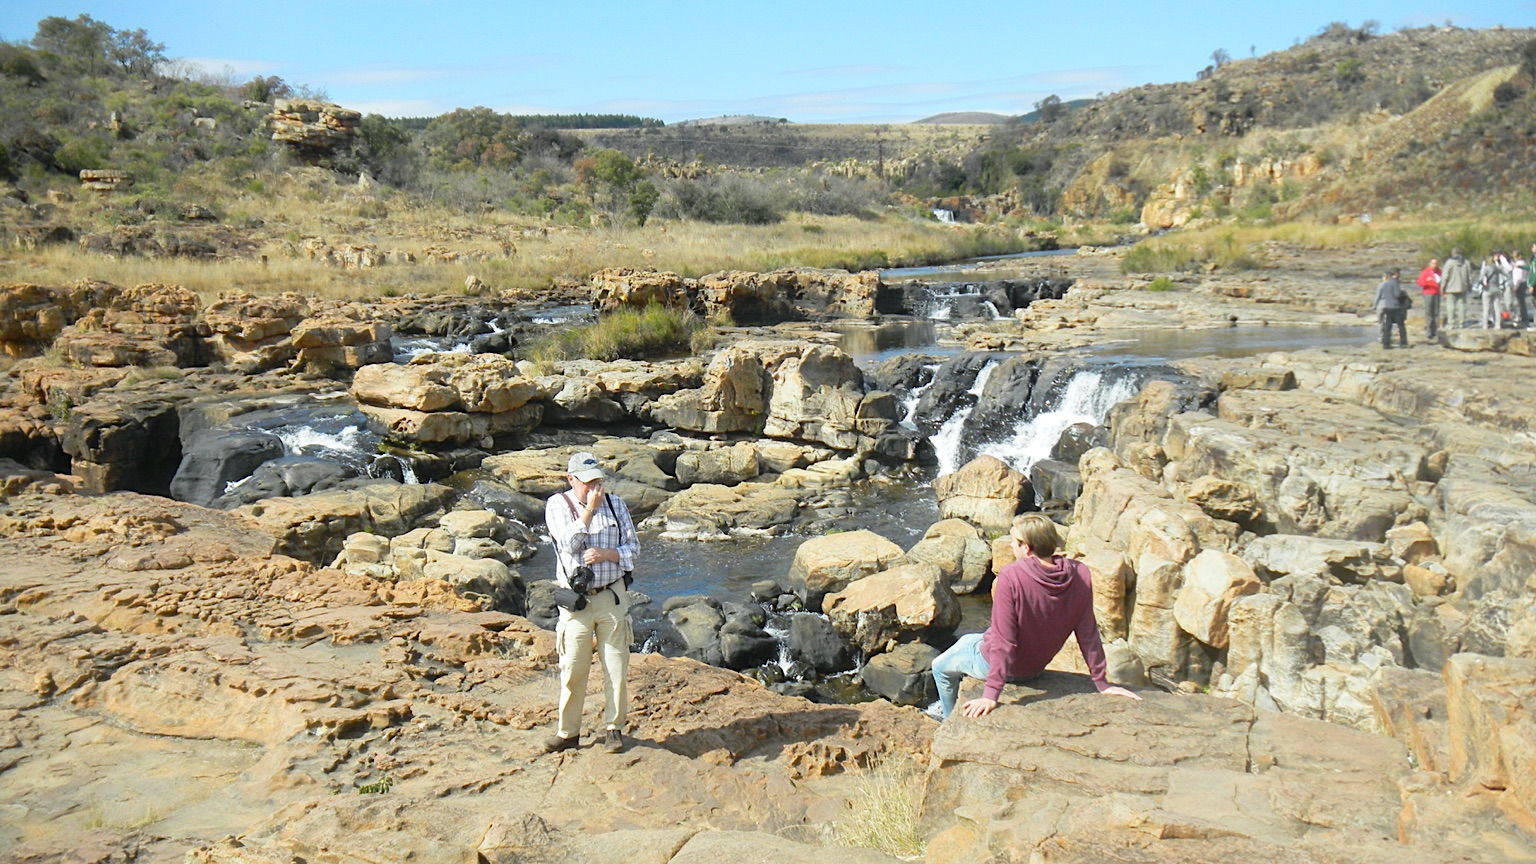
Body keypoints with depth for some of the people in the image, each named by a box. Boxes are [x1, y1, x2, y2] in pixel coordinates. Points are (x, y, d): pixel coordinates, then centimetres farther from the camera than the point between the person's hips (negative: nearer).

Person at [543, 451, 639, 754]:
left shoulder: (615, 504, 4)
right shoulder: (557, 505, -2)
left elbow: (633, 547, 3)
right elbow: (569, 543, -15)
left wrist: (606, 554, -14)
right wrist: (590, 509, -18)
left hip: (613, 597, 2)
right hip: (575, 600, -1)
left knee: (617, 668, 5)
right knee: (572, 670, 4)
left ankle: (614, 728, 20)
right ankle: (568, 731, 19)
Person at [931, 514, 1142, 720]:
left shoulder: (1011, 577, -33)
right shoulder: (1080, 574, -18)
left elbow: (1002, 640, -30)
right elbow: (1088, 635, -11)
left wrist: (991, 695, -24)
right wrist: (1102, 684, 0)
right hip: (1036, 667, 6)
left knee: (941, 667, 22)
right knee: (966, 640, 33)